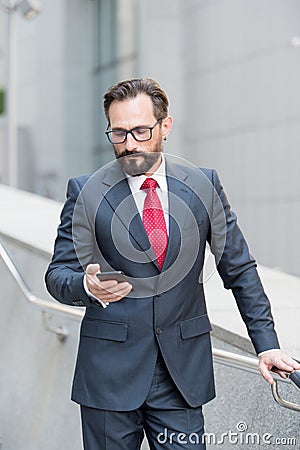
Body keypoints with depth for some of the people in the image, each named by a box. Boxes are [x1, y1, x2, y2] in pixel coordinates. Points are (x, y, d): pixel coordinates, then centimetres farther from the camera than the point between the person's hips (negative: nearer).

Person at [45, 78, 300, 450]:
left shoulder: (203, 185, 3)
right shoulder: (86, 192, -1)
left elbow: (239, 269, 7)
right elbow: (59, 274, -1)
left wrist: (266, 343, 2)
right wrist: (87, 286, -24)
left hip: (183, 371, 1)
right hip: (109, 372, -1)